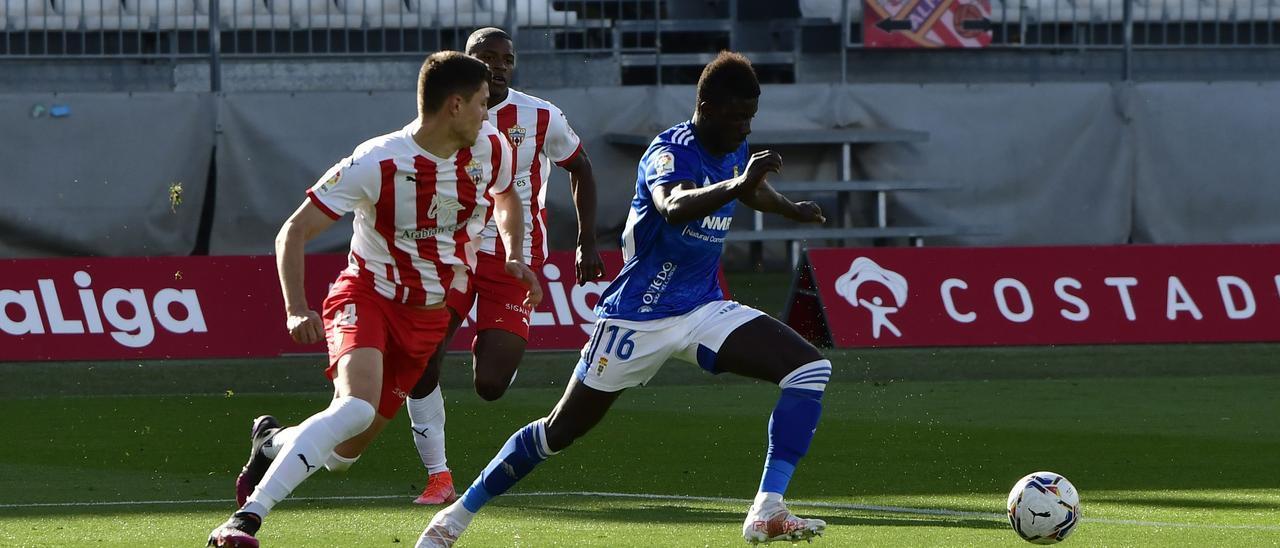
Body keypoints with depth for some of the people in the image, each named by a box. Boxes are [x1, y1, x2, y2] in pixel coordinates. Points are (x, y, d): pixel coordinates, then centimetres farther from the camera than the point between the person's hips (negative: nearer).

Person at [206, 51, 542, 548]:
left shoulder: (490, 149, -4)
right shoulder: (376, 163, -21)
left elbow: (506, 197, 22)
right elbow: (293, 233, -17)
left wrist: (514, 256, 5)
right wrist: (296, 311, -29)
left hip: (428, 316, 6)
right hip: (367, 296, -6)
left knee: (345, 450, 4)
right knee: (356, 406, -33)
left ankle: (273, 443, 39)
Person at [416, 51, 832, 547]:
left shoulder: (734, 153, 4)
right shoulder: (670, 151, -20)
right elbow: (674, 206, -45)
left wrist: (791, 209, 41)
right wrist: (736, 185, -59)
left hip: (702, 310, 7)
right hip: (639, 316, -7)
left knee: (810, 370, -13)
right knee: (561, 430, 2)